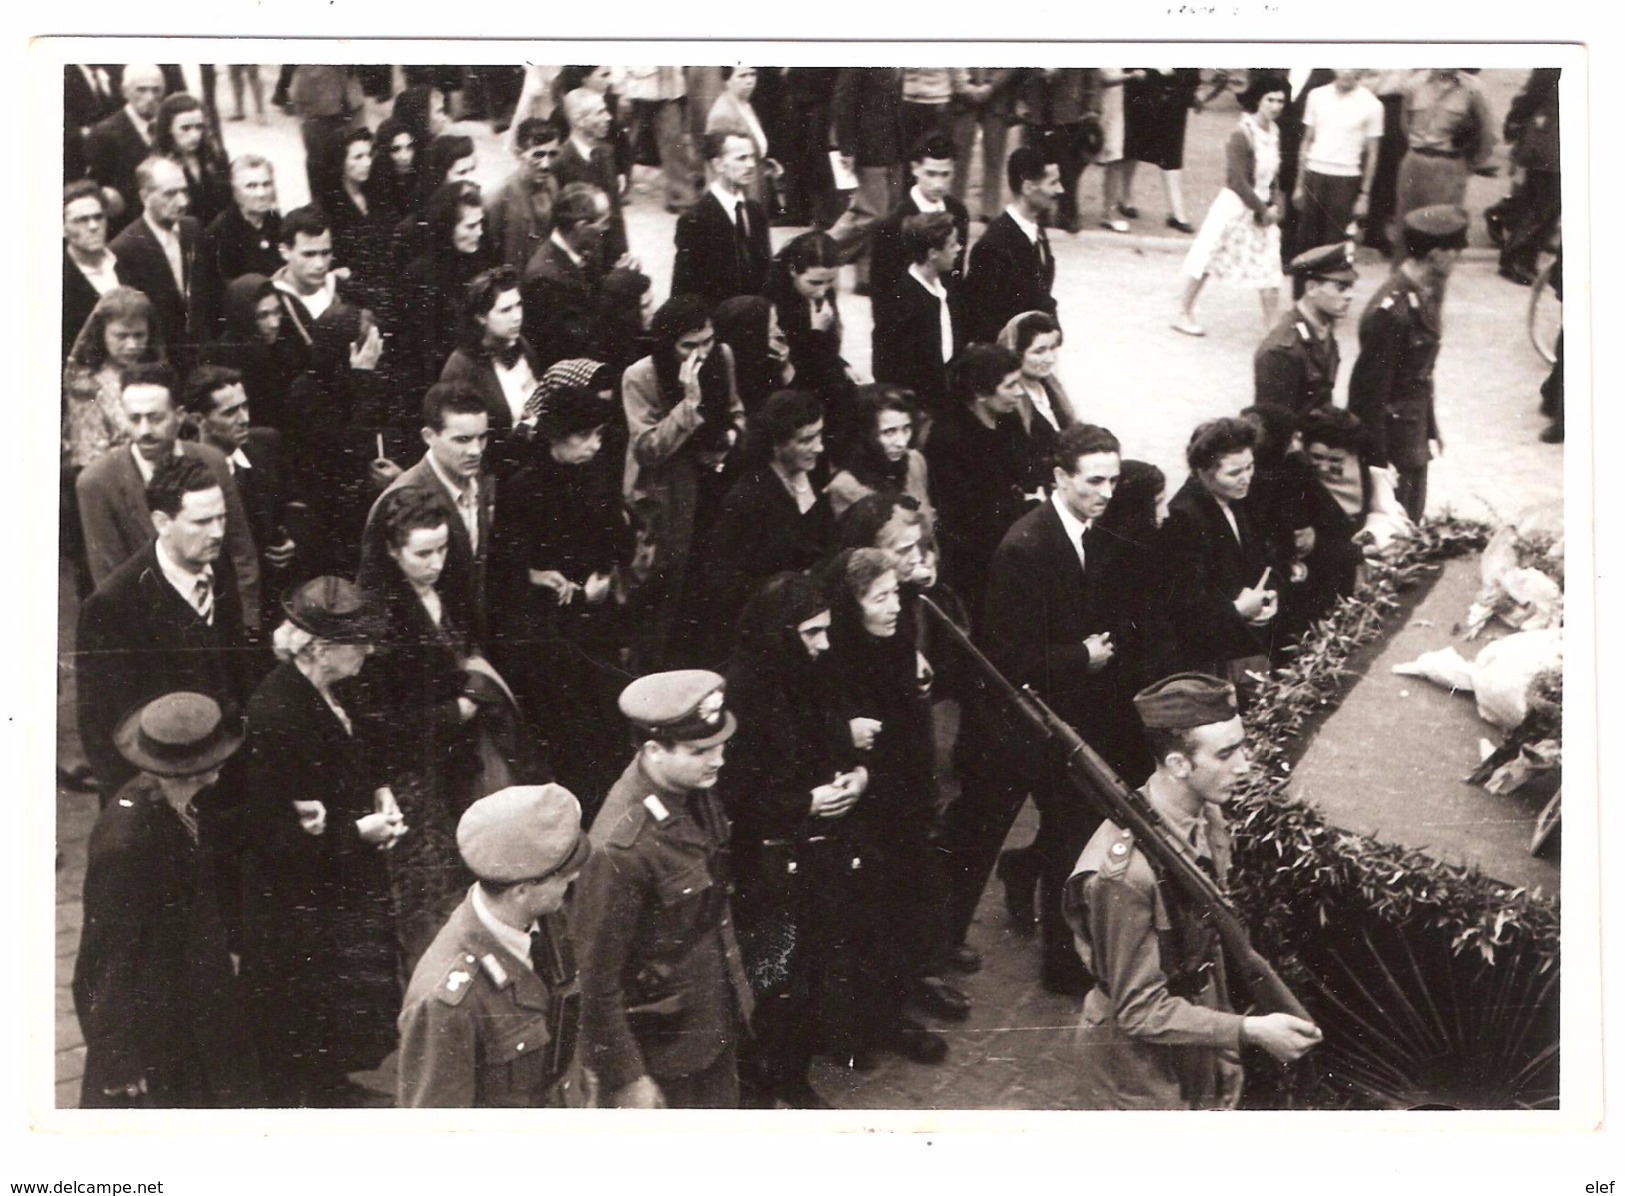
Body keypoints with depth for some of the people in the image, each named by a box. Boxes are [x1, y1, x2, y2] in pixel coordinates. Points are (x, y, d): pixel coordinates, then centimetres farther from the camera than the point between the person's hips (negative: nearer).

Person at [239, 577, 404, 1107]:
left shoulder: (331, 690, -4)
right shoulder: (274, 716, -30)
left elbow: (364, 752, 17)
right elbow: (271, 834, -27)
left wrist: (382, 794, -3)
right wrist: (359, 831, -23)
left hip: (348, 884, 9)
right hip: (299, 904, -9)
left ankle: (331, 1086, 45)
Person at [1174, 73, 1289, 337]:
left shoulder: (1273, 133, 3)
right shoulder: (1242, 135, -20)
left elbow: (1274, 176, 10)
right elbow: (1237, 181, -22)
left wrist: (1275, 206, -4)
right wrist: (1262, 209, -16)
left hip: (1262, 208, 7)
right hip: (1236, 207, -7)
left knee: (1269, 265, 5)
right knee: (1208, 260, 6)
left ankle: (1272, 324, 11)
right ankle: (1185, 314, 20)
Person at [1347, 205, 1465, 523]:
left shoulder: (1426, 292, 2)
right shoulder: (1390, 312, -26)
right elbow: (1369, 390, -23)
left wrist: (1431, 429, 17)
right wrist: (1377, 463, -19)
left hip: (1415, 432, 9)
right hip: (1391, 434, -9)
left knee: (1412, 522, 19)